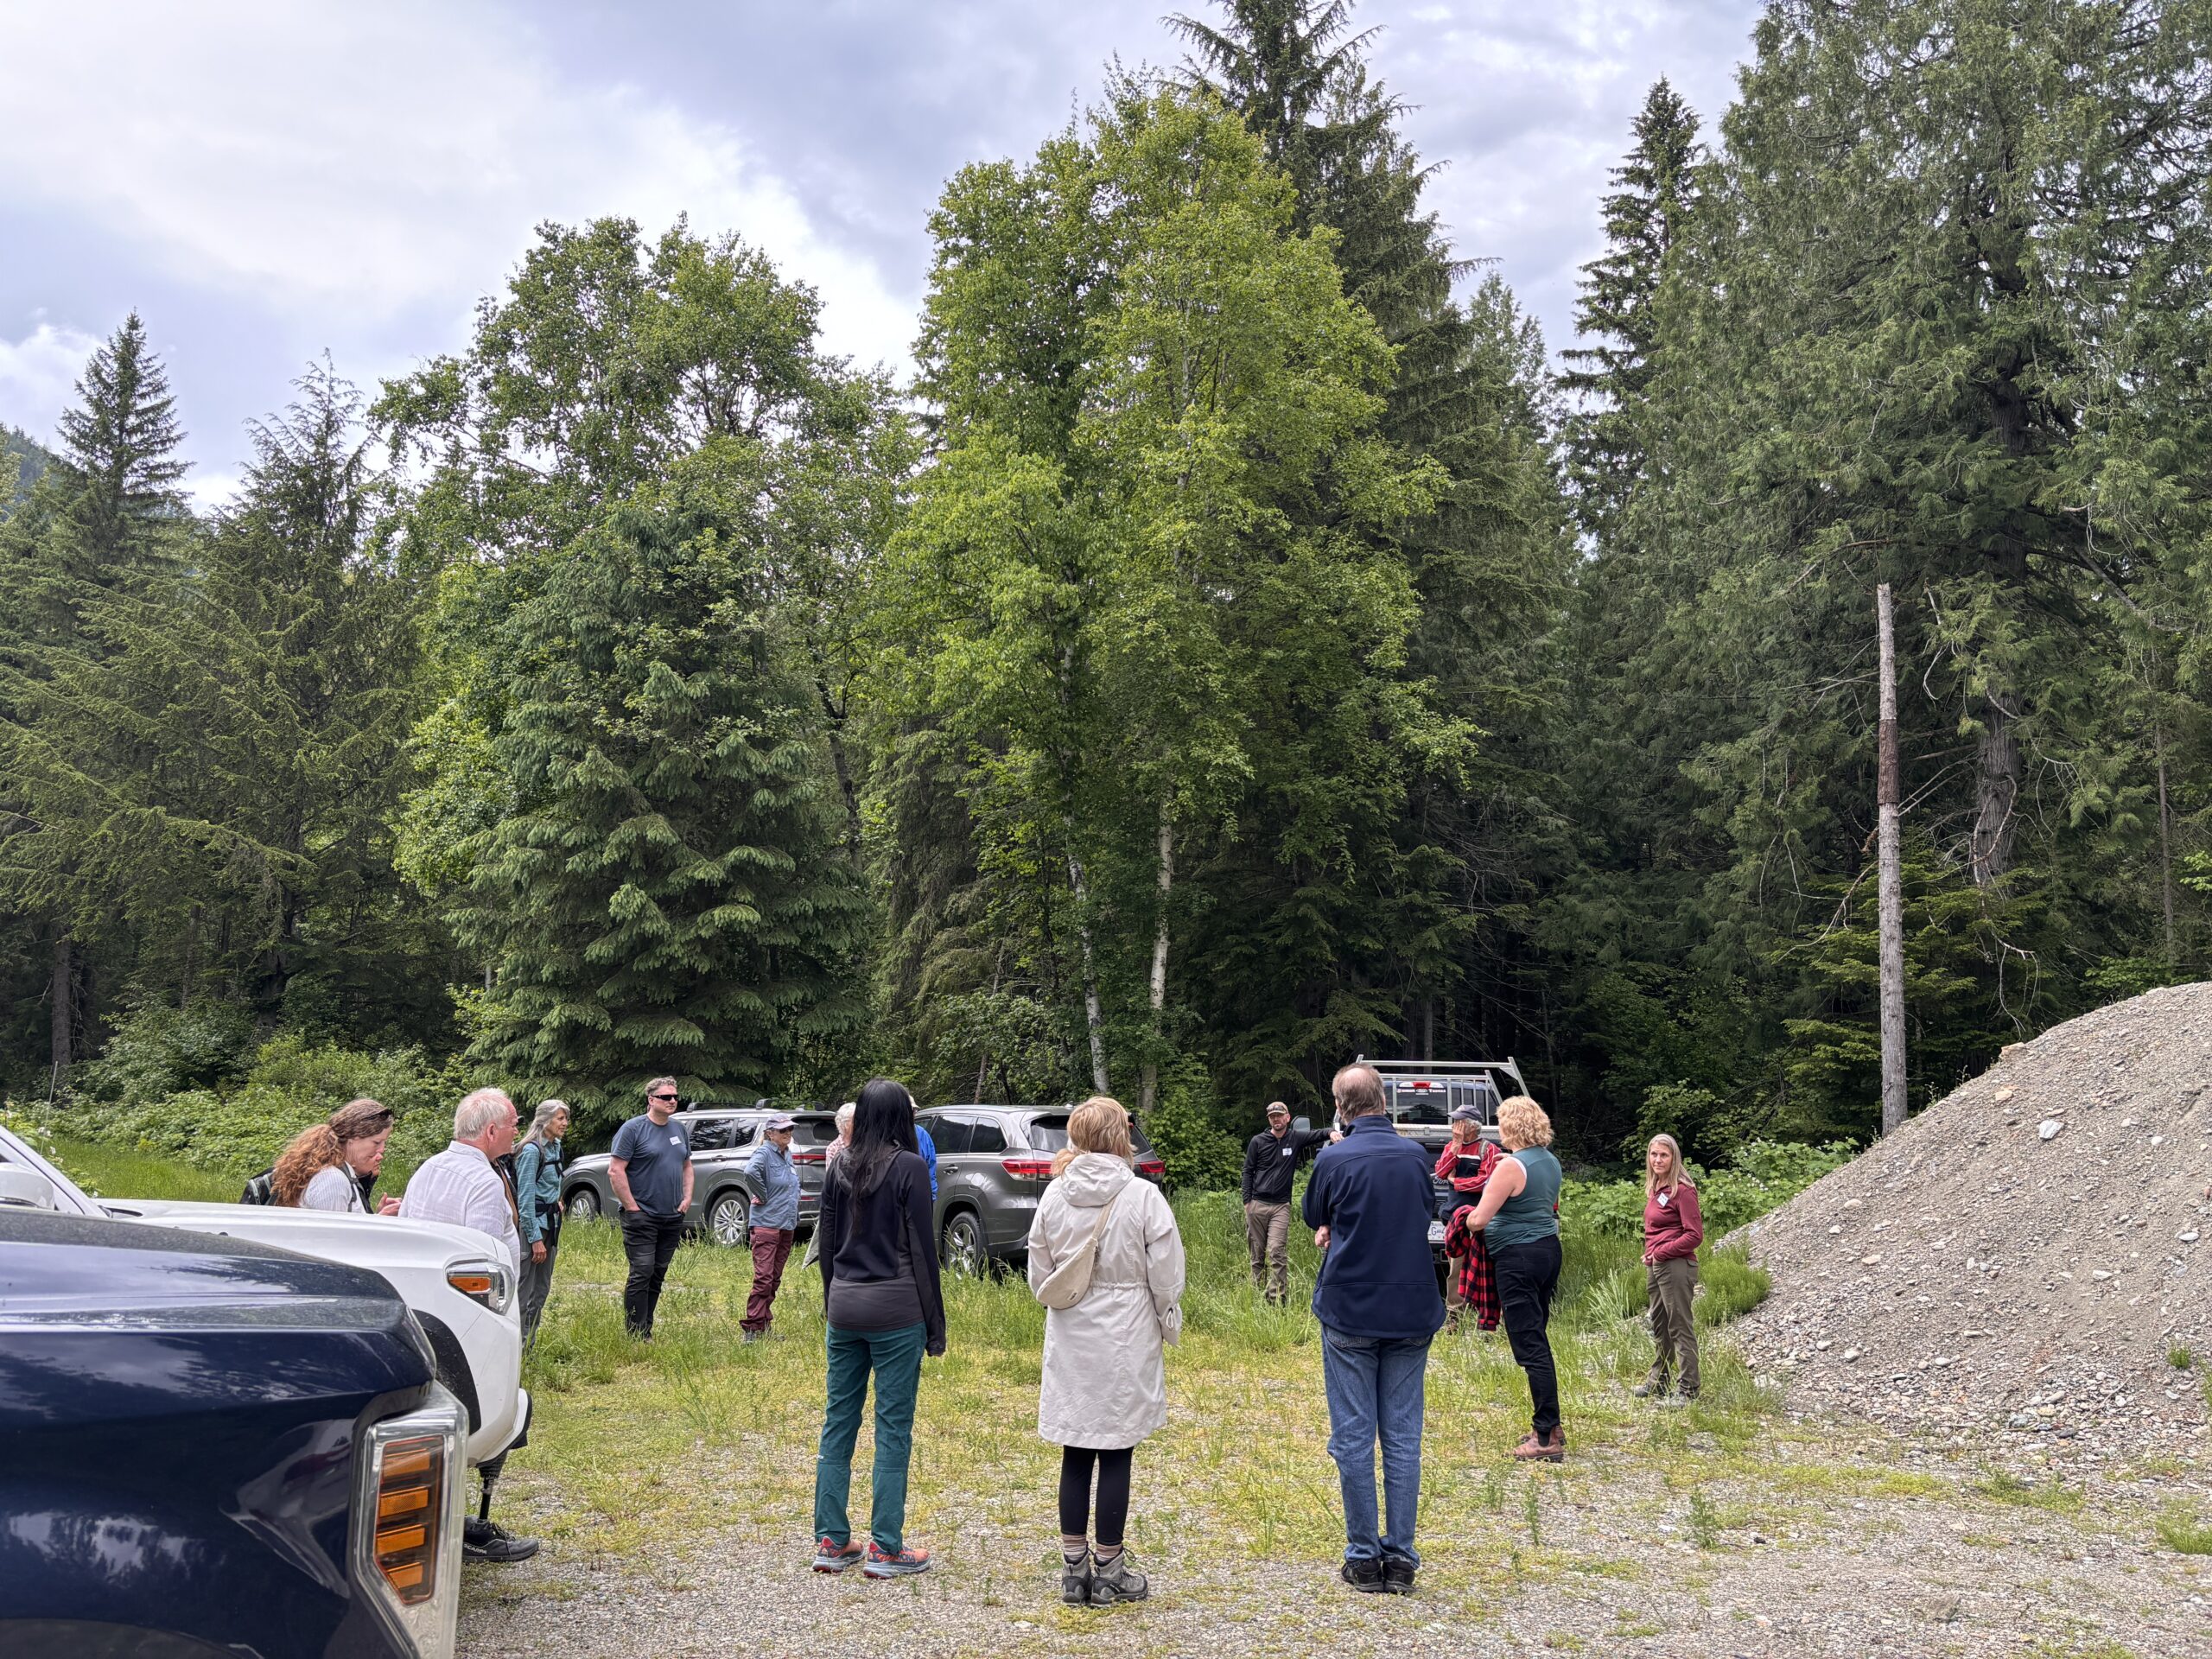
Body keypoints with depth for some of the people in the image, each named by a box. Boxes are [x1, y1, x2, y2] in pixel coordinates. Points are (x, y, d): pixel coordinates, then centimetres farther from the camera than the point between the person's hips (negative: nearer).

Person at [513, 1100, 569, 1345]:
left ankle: (530, 1344, 22)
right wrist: (536, 1239, -18)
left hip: (551, 1222, 9)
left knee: (542, 1289, 13)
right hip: (533, 1224, -9)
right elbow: (526, 1197, -18)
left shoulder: (555, 1147, 11)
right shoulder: (532, 1150, -15)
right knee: (525, 1291, -6)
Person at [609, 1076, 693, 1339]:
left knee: (658, 1276, 10)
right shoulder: (633, 1129, -9)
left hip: (673, 1218, 7)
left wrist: (687, 1197, 8)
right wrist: (632, 1207, -15)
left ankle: (647, 1331, 18)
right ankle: (636, 1336, -5)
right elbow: (615, 1171, -13)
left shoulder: (680, 1130, 13)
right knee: (641, 1274, -9)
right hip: (642, 1217, -7)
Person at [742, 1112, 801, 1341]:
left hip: (787, 1225, 8)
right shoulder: (765, 1153, -11)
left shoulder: (787, 1154, 14)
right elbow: (751, 1171, -32)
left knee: (775, 1279, 11)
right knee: (763, 1277, -12)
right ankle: (751, 1329, -10)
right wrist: (763, 1197, -20)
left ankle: (764, 1326, 18)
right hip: (767, 1224, -8)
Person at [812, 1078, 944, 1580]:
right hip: (895, 1312, -5)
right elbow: (922, 1249, -9)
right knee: (893, 1429, 2)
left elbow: (827, 1246, 12)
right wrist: (935, 1325, -3)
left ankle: (831, 1542, 16)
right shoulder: (908, 1167, -9)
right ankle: (885, 1548, 6)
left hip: (844, 1308, 6)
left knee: (838, 1422, 11)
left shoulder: (840, 1169, 7)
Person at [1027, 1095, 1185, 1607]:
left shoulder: (1054, 1195, -2)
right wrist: (1168, 1327, 9)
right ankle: (1109, 1570, 12)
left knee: (1075, 1455, 10)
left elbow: (1039, 1276, 4)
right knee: (1116, 1455, 4)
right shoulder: (1143, 1196, -12)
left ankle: (1074, 1568, 18)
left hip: (1069, 1342, 3)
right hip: (1126, 1341, -3)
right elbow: (1166, 1277, -8)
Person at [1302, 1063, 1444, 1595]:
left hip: (1349, 1315, -3)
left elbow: (1314, 1219, 7)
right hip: (1411, 1313, 3)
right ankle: (1401, 1559, 11)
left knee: (1353, 1436, 6)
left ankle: (1364, 1557, 10)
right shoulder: (1415, 1155, -1)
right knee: (1403, 1436, 9)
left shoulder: (1334, 1159, -11)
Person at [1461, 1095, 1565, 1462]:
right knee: (1537, 1341, 17)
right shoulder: (1550, 1161, 9)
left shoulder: (1511, 1166, -18)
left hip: (1518, 1258, -9)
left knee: (1529, 1345, -5)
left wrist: (1465, 1218, 3)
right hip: (1548, 1250, 9)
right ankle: (1548, 1426, 22)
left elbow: (1479, 1220, -18)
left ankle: (1547, 1437, -3)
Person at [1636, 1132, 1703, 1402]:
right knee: (1659, 1326, 17)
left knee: (1680, 1327, -4)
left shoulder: (1683, 1191, -13)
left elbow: (1695, 1235, -16)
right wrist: (1648, 1255, 9)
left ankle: (1688, 1388, 2)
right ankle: (1658, 1382, 28)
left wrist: (1660, 1252, -13)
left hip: (1676, 1266, -9)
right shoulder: (1654, 1190, 13)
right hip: (1654, 1266, 9)